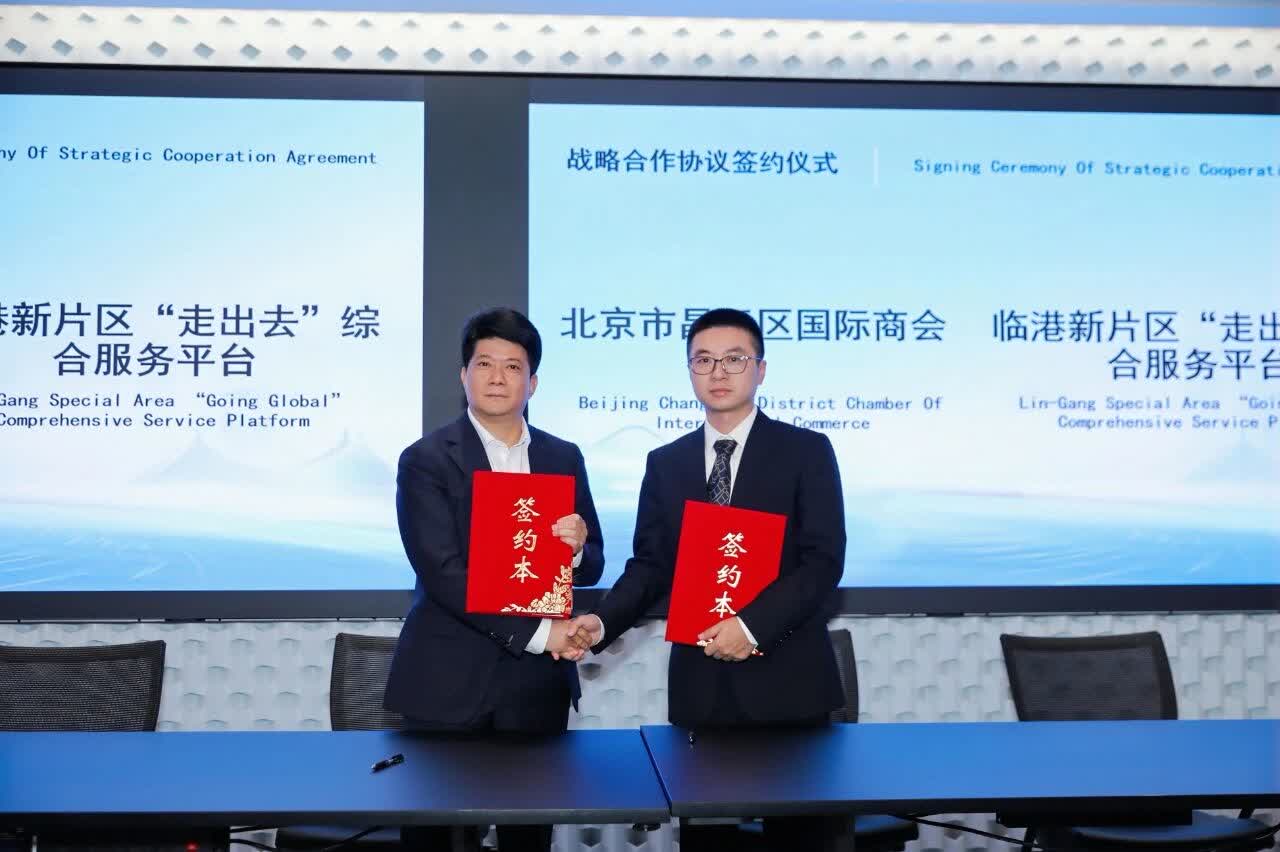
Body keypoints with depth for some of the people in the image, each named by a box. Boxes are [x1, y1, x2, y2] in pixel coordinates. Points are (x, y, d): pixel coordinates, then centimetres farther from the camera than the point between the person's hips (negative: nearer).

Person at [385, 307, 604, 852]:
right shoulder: (426, 460, -5)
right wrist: (536, 632, -18)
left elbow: (591, 568, 10)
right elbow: (442, 573, -14)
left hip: (537, 681, 4)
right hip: (448, 681, -3)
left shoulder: (563, 458, 8)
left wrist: (576, 547, -14)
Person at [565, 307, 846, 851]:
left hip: (786, 680, -3)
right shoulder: (666, 463, 10)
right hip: (699, 683, 3)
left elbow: (824, 562, -9)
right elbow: (651, 565, 7)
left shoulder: (806, 451, -1)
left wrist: (752, 624, -20)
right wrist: (603, 622, -11)